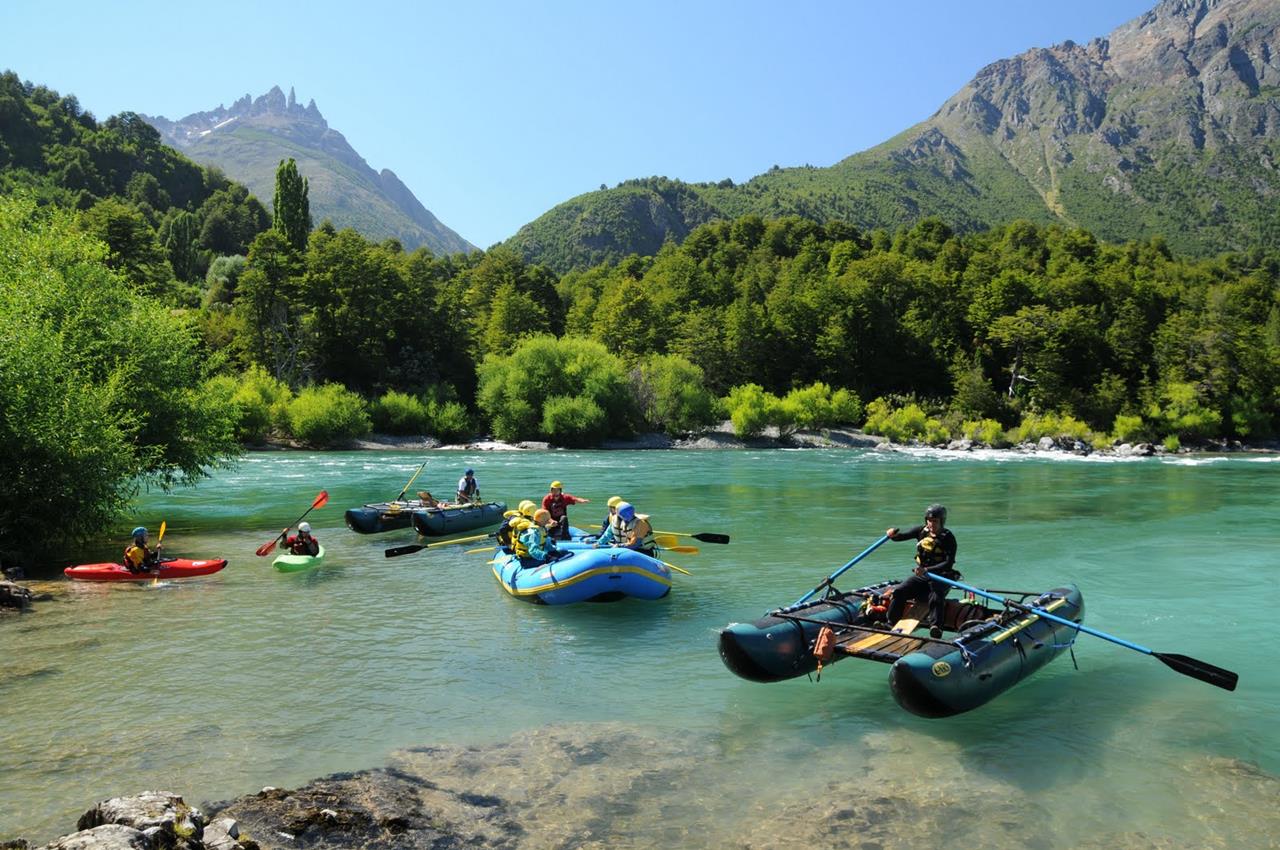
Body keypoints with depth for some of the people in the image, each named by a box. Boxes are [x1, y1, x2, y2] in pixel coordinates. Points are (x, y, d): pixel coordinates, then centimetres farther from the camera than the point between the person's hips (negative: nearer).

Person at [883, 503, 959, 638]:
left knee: (936, 598, -33)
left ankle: (936, 628, -39)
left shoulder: (948, 538, -12)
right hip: (920, 576, 4)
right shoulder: (921, 531, 3)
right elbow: (901, 536, 2)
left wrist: (927, 570, -34)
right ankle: (890, 624, -7)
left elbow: (949, 564, -22)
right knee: (899, 592, -14)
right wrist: (892, 535, -24)